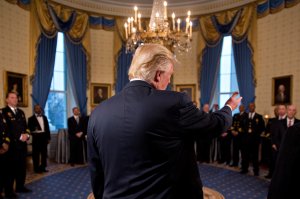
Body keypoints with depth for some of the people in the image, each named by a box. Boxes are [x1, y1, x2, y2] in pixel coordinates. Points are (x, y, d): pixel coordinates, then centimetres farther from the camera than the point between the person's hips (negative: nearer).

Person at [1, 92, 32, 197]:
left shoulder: (21, 112, 18)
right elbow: (5, 129, -13)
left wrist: (26, 135, -3)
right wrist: (19, 136, -15)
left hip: (22, 144, 6)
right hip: (11, 144, -6)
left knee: (22, 167, 11)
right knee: (11, 168, 0)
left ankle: (20, 186, 24)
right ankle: (9, 191, 11)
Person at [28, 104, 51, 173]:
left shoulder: (44, 117, 13)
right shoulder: (31, 118, 0)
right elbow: (29, 129, -4)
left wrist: (48, 137, 8)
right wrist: (33, 131, -26)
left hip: (44, 137, 4)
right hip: (36, 138, -4)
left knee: (44, 153, 10)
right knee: (36, 154, 4)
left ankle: (43, 167, 21)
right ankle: (36, 168, 15)